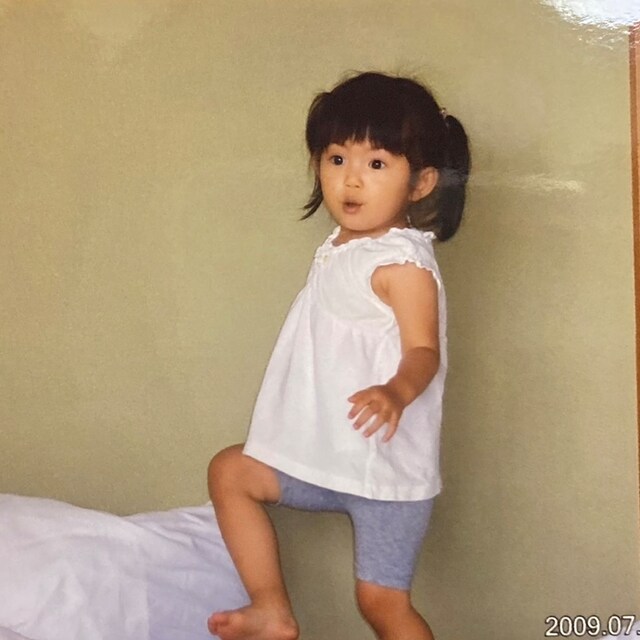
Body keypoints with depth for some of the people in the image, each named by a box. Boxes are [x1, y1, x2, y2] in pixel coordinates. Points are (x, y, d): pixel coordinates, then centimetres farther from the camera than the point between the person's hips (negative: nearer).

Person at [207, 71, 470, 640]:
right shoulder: (341, 248, 8)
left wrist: (397, 390, -46)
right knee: (230, 472, 15)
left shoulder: (402, 263, -18)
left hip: (388, 466, -9)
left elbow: (423, 350, -25)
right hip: (325, 456, 9)